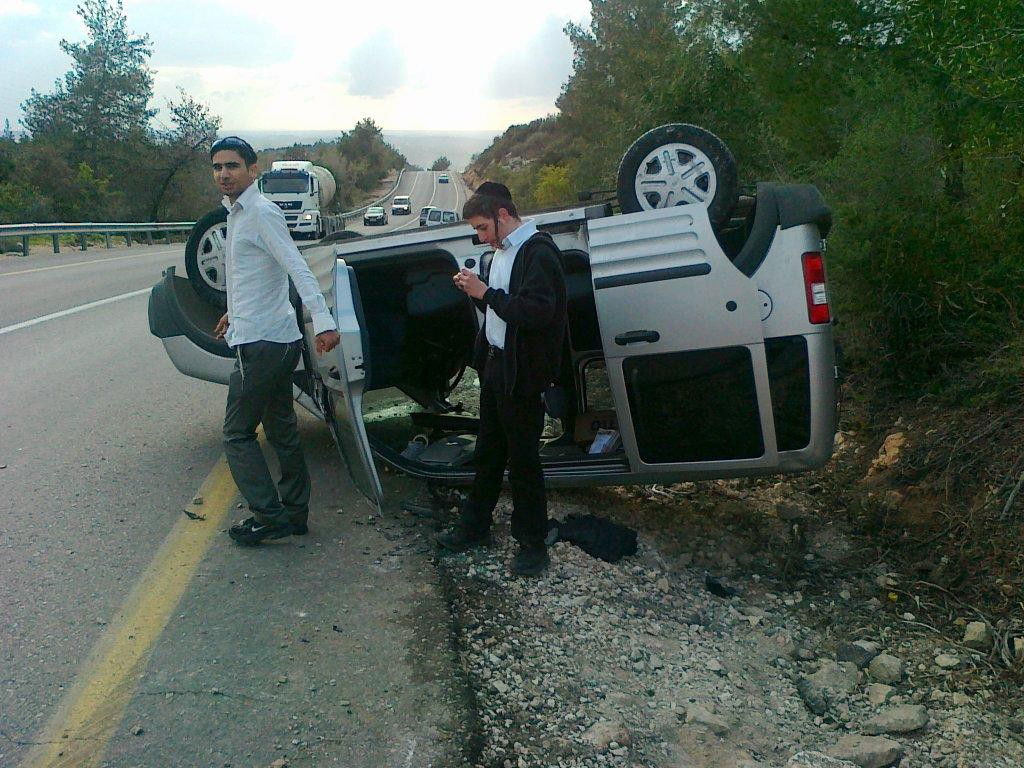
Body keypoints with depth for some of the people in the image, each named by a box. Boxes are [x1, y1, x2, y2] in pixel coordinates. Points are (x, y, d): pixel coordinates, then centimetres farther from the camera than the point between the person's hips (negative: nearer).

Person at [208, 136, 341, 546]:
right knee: (282, 429, 15)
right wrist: (235, 312, 41)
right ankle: (294, 513, 25)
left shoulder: (261, 213, -13)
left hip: (261, 343, -10)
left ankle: (269, 517, 6)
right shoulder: (237, 213, 15)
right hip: (274, 340, 10)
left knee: (237, 434, 0)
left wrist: (322, 321, -36)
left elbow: (298, 268, -26)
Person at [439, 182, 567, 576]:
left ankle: (533, 543, 16)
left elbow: (538, 311, -27)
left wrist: (486, 293, -23)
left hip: (521, 374, -9)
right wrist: (475, 291, 5)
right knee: (487, 451, 19)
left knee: (523, 459, 2)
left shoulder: (538, 252, -16)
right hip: (494, 363, 9)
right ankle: (475, 525, 33)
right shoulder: (502, 251, 13)